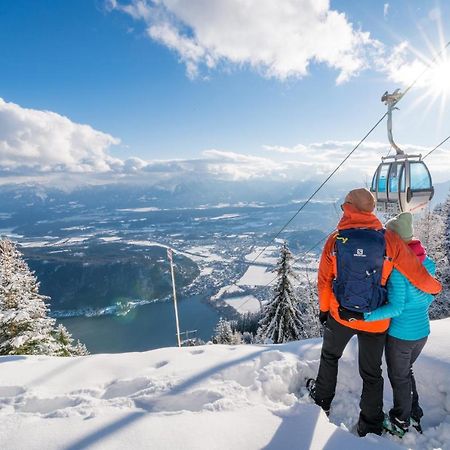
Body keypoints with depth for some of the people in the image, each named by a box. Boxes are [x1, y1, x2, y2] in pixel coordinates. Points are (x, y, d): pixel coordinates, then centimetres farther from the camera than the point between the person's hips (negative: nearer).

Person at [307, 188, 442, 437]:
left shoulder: (334, 240, -11)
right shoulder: (389, 239, -14)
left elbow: (324, 281, -4)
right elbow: (418, 274, -9)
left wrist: (324, 309, 10)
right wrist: (435, 287, 13)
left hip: (340, 315, 0)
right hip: (375, 321, 0)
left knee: (329, 356, 27)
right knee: (371, 373, 19)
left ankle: (322, 399, 44)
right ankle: (371, 426, 32)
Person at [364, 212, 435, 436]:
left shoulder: (396, 267, -26)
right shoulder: (427, 263, -4)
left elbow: (395, 307, -26)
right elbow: (429, 297, 7)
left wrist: (364, 315, -27)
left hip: (400, 334, -7)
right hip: (422, 331, 7)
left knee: (398, 377, 16)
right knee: (407, 371, 28)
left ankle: (401, 423, 36)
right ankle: (415, 416, 43)